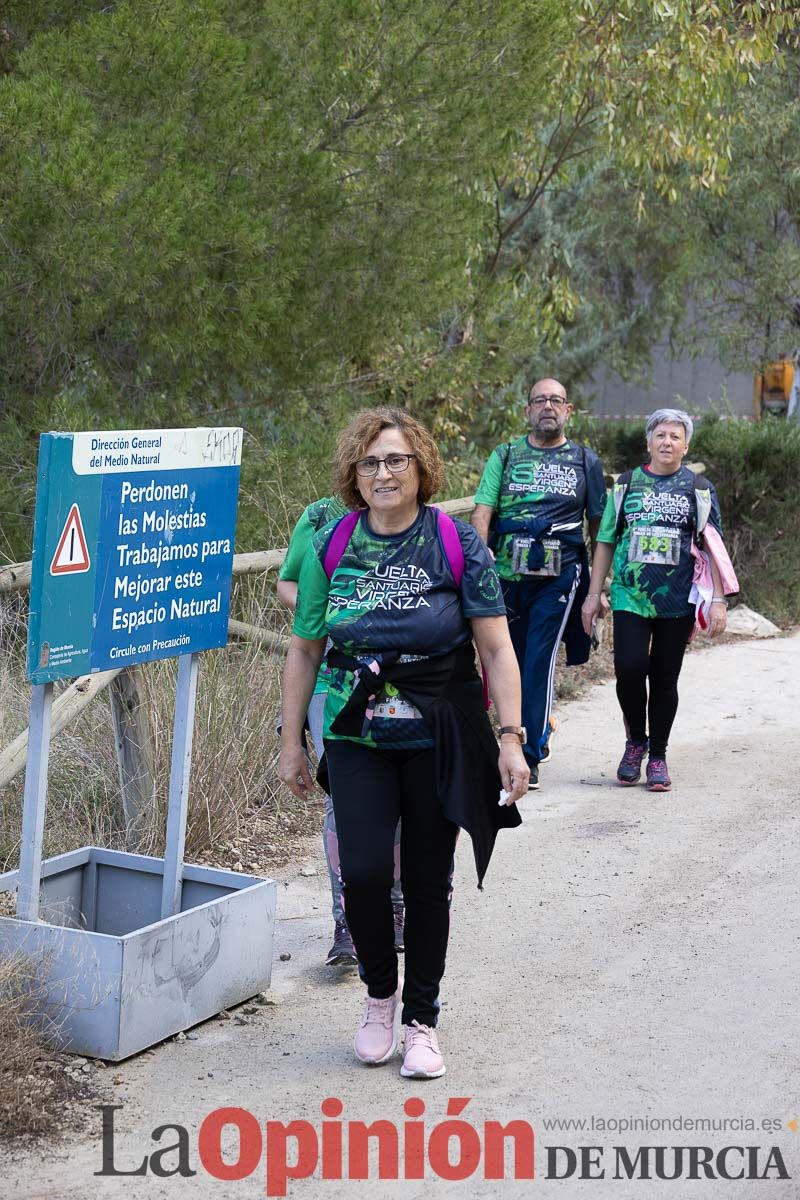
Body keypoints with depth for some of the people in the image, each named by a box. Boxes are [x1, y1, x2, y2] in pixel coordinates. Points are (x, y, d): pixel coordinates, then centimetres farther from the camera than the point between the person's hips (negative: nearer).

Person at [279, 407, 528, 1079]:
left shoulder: (458, 545, -6)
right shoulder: (332, 547, -1)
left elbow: (496, 648, -5)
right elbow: (305, 649, 6)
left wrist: (512, 738, -11)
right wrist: (292, 741, 7)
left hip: (440, 740, -1)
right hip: (359, 738, 1)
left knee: (428, 880, 6)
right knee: (363, 871, -12)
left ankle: (421, 1019, 24)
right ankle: (379, 995, 17)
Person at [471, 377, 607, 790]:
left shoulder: (585, 461, 10)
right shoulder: (505, 456, 10)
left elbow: (598, 525, 13)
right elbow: (482, 513, 0)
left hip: (559, 574, -2)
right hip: (506, 572, 2)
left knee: (539, 661, -11)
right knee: (510, 661, 9)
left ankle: (530, 756, -6)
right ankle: (537, 728, 30)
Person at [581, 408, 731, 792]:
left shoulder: (699, 489, 7)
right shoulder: (626, 484, 9)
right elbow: (606, 541, 11)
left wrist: (717, 600, -1)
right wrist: (593, 594, 7)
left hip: (677, 601, 0)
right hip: (630, 597, 0)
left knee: (665, 678, 5)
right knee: (629, 668, -13)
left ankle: (658, 756, 18)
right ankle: (635, 741, 11)